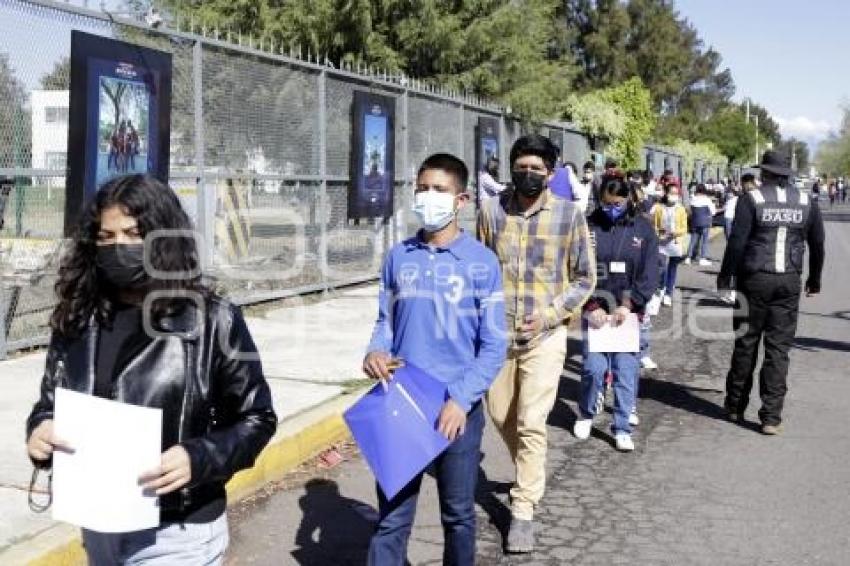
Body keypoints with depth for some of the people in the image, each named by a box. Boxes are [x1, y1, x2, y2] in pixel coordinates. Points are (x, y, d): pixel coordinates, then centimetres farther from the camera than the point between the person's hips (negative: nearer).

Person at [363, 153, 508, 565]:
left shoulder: (482, 262, -7)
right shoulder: (398, 257, 3)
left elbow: (494, 346, -7)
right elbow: (385, 321, 11)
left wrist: (461, 399, -17)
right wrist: (375, 352, -10)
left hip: (458, 408, -2)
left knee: (458, 514, 15)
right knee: (391, 516, 6)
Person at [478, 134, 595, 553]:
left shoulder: (569, 215, -6)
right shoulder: (490, 211, -1)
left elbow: (584, 278, 0)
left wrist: (549, 315, -11)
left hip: (545, 335, -3)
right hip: (497, 333, 3)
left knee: (531, 423, -6)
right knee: (502, 416, 14)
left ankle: (523, 510, 7)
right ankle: (531, 476, 41)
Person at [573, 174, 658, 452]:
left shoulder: (643, 228, 3)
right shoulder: (589, 226, -1)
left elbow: (650, 273, 0)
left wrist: (628, 305, -10)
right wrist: (591, 306, -12)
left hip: (628, 312, 1)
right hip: (595, 311, -1)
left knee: (627, 371, 2)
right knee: (594, 368, -3)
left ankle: (622, 428, 14)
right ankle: (586, 415, 23)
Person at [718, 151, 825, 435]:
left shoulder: (751, 199, -5)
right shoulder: (806, 202, 6)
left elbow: (737, 241, -10)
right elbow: (818, 244, 12)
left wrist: (725, 276, -2)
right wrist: (814, 279, 24)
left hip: (754, 280, -2)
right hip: (789, 283, 2)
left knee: (745, 343, 10)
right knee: (778, 348, 4)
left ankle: (736, 406, 20)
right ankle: (771, 416, 3)